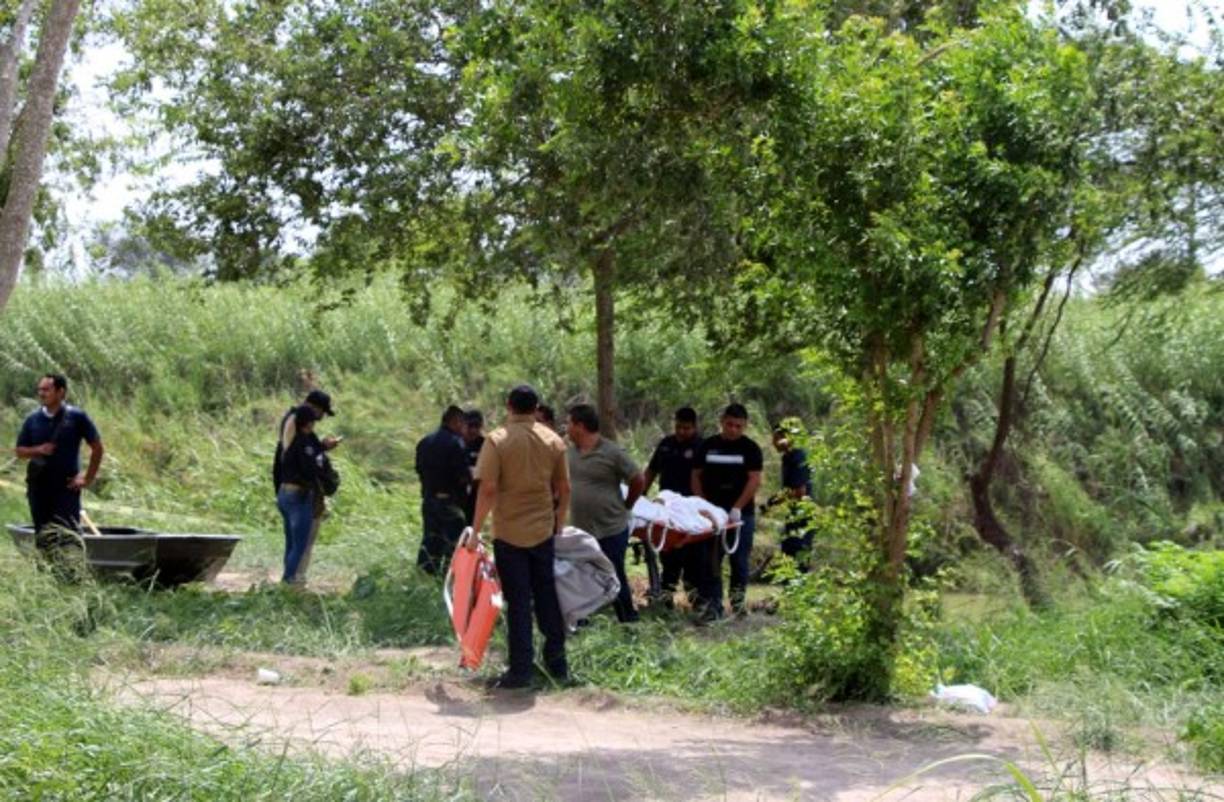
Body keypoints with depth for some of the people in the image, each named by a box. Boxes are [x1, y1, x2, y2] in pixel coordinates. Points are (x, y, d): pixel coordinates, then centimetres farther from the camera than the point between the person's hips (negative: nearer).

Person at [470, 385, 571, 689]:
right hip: (543, 530, 3)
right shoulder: (553, 441, 2)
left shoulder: (497, 440, -11)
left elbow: (488, 489, -15)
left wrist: (476, 530, -9)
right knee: (547, 596, 14)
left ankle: (520, 670, 3)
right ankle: (557, 662, 20)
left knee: (518, 602, 1)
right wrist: (560, 521, 19)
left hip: (509, 533, -3)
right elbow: (564, 488, 6)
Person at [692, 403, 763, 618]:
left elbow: (754, 480, -7)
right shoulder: (708, 446, 7)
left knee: (739, 559, 3)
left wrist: (737, 508, -16)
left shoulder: (750, 448, 0)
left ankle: (739, 599, 17)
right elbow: (696, 476, 9)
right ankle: (712, 604, 2)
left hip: (741, 514, -2)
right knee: (711, 561, 0)